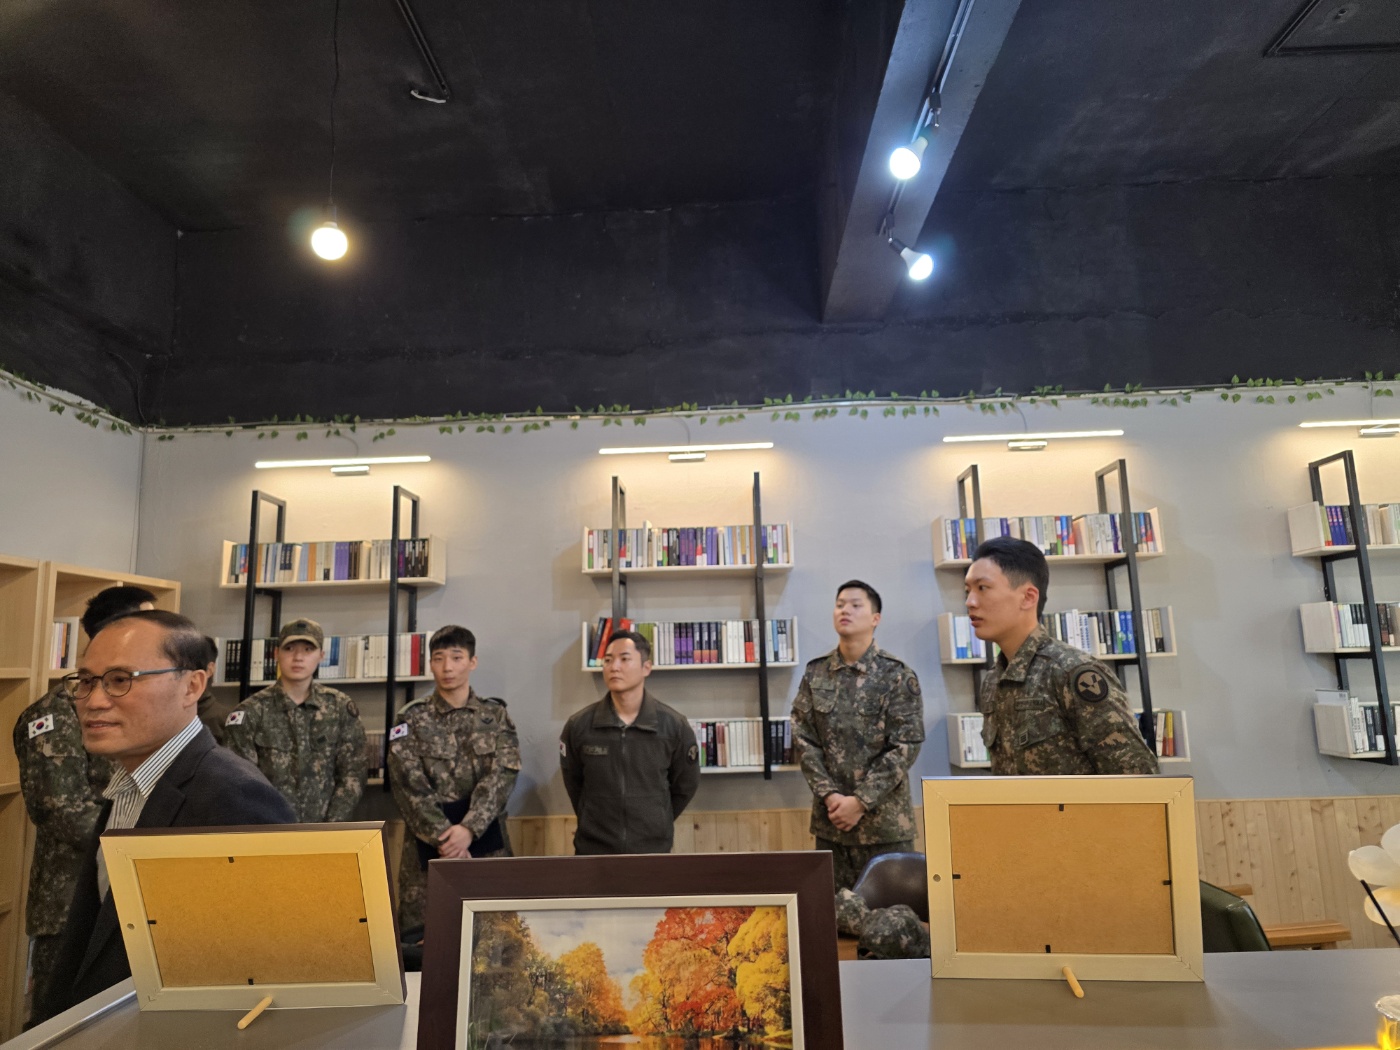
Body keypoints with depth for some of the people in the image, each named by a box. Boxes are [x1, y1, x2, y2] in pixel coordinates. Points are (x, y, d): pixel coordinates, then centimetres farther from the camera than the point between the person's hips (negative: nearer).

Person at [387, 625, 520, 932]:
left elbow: (502, 776, -6)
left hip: (487, 840, 1)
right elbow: (408, 784, -6)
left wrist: (469, 828, -18)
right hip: (428, 841, 0)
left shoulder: (496, 715, 4)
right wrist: (443, 835, -16)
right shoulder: (412, 718, 2)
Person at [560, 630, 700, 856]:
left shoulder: (674, 726, -9)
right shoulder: (578, 725, -8)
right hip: (593, 849, 0)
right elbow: (573, 783, 9)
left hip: (654, 849, 0)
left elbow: (685, 785, 6)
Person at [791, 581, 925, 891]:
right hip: (830, 817, 3)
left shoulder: (897, 675, -6)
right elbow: (803, 740, 1)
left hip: (885, 817, -2)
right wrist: (830, 795, -10)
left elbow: (906, 746, -10)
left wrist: (860, 801, -14)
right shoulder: (814, 674, 3)